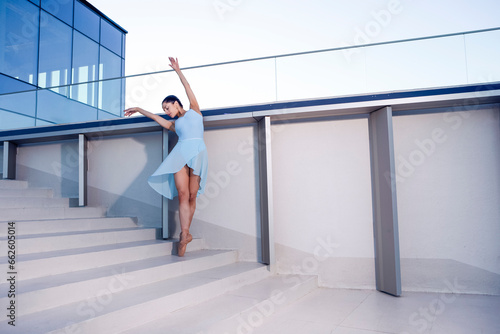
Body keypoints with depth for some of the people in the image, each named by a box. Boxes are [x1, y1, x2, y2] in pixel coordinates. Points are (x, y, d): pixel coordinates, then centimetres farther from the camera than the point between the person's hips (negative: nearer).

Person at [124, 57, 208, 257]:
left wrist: (178, 70, 15)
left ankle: (184, 234, -3)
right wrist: (139, 110, 50)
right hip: (181, 152, 3)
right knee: (182, 194, -14)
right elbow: (156, 118, 40)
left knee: (192, 196, -7)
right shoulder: (174, 124, 29)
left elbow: (188, 89, 16)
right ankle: (185, 234, -19)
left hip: (197, 151, -3)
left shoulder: (194, 111, 22)